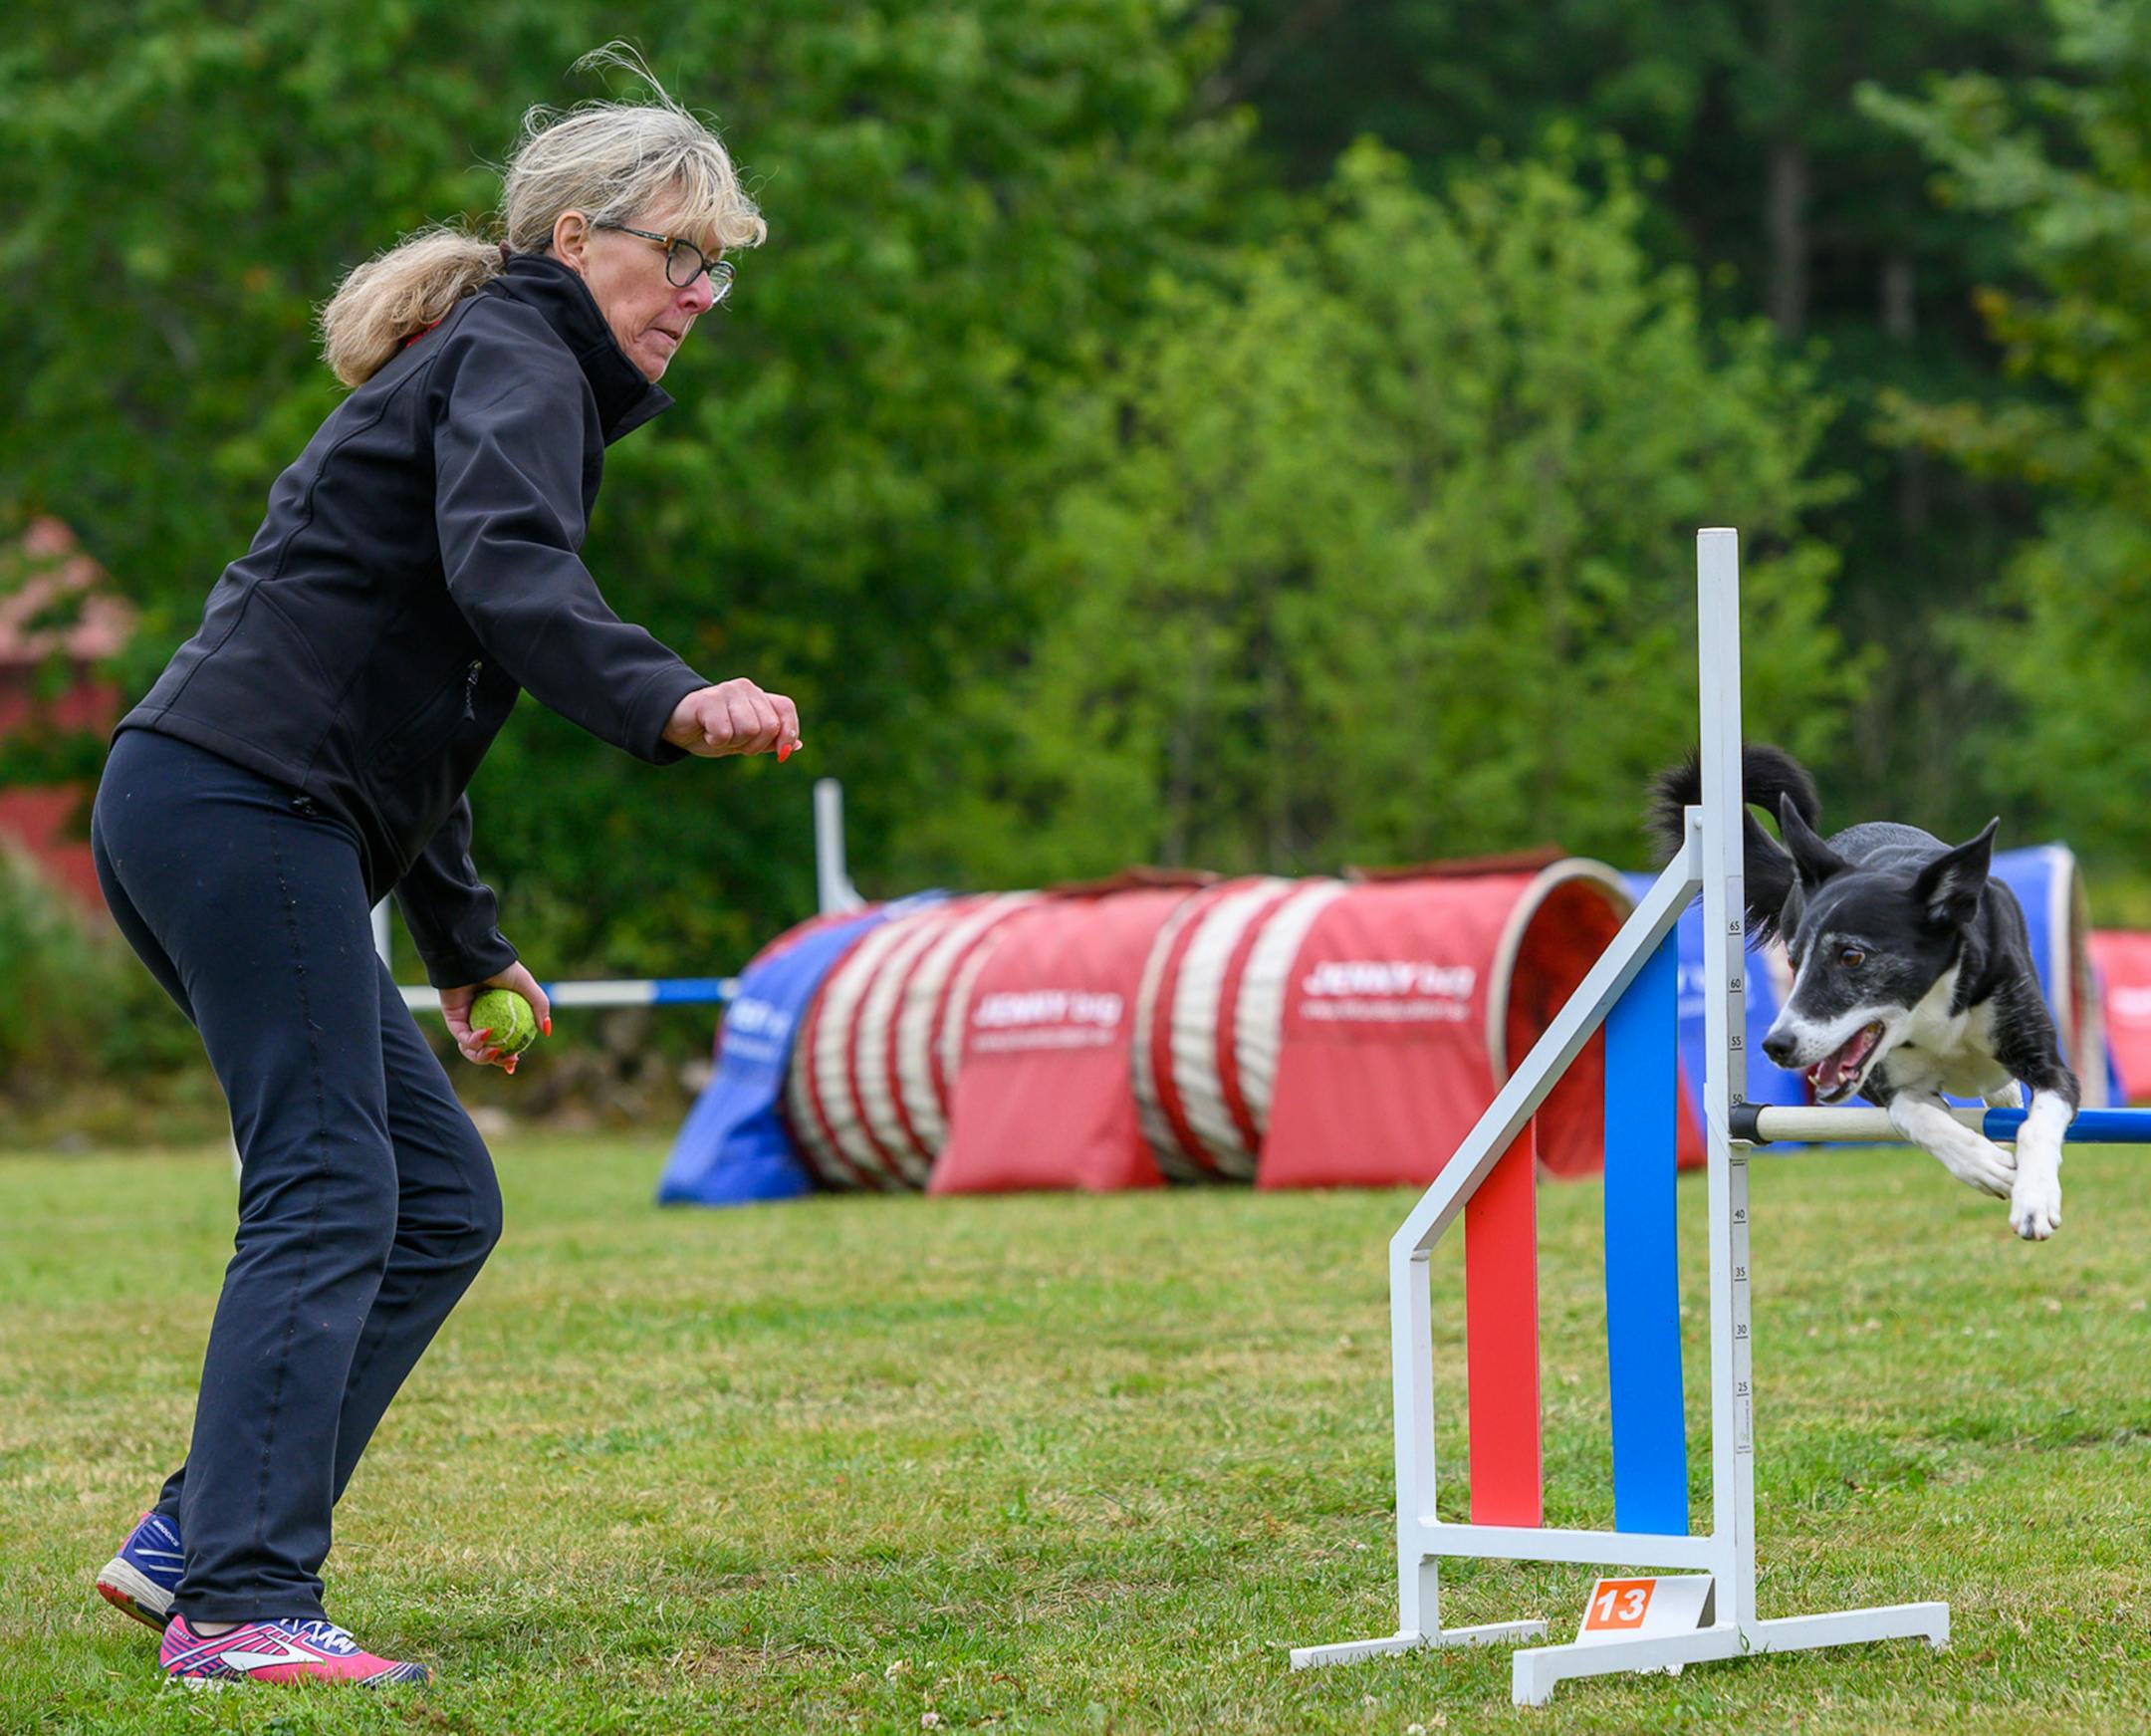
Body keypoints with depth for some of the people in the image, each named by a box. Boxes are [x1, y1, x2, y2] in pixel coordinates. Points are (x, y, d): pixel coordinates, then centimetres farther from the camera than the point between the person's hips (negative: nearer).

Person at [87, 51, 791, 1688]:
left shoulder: (495, 374, 28)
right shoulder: (512, 360, -3)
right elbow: (506, 570, -25)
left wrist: (466, 943, 34)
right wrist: (667, 701, -40)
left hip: (199, 815, 10)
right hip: (245, 801, -10)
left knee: (438, 1202, 7)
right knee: (330, 1194, -15)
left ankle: (197, 1541, 5)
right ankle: (242, 1602, -21)